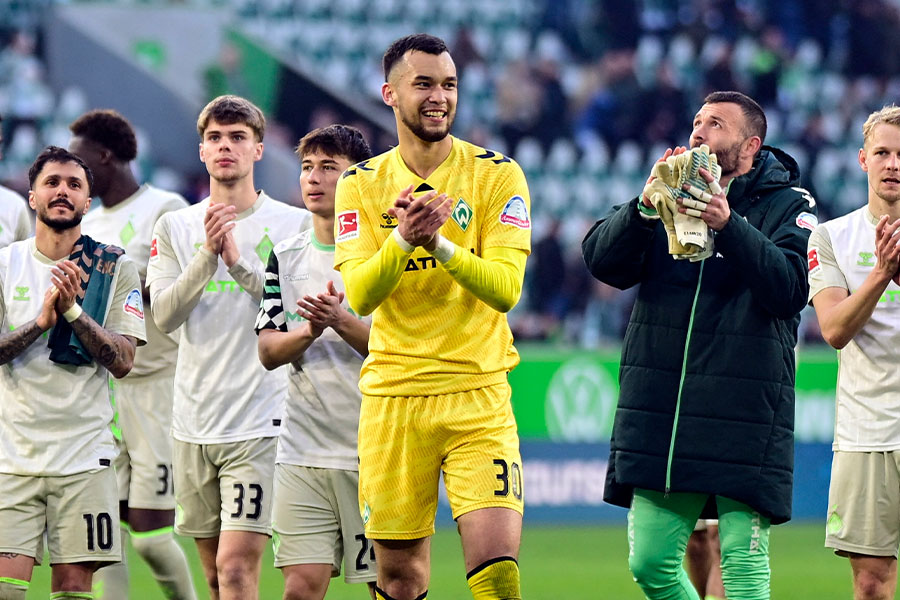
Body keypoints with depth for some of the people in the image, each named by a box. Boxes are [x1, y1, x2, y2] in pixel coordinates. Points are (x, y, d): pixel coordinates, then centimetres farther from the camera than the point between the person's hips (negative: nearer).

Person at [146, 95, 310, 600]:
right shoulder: (175, 227, 9)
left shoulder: (294, 224, 1)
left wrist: (239, 259, -15)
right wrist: (208, 254, -15)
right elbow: (164, 314, -2)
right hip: (195, 421, 4)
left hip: (261, 420, -4)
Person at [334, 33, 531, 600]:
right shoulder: (361, 185, 5)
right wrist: (404, 238, -24)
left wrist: (438, 242, -26)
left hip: (478, 394, -2)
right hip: (393, 397, 2)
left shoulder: (497, 174, -1)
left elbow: (505, 289, -11)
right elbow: (360, 296, -7)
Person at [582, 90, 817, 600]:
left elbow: (791, 287, -15)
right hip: (659, 413, 4)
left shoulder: (788, 206, 4)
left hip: (744, 416, -4)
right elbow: (603, 261, 1)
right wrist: (646, 205, -16)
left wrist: (729, 225, -25)